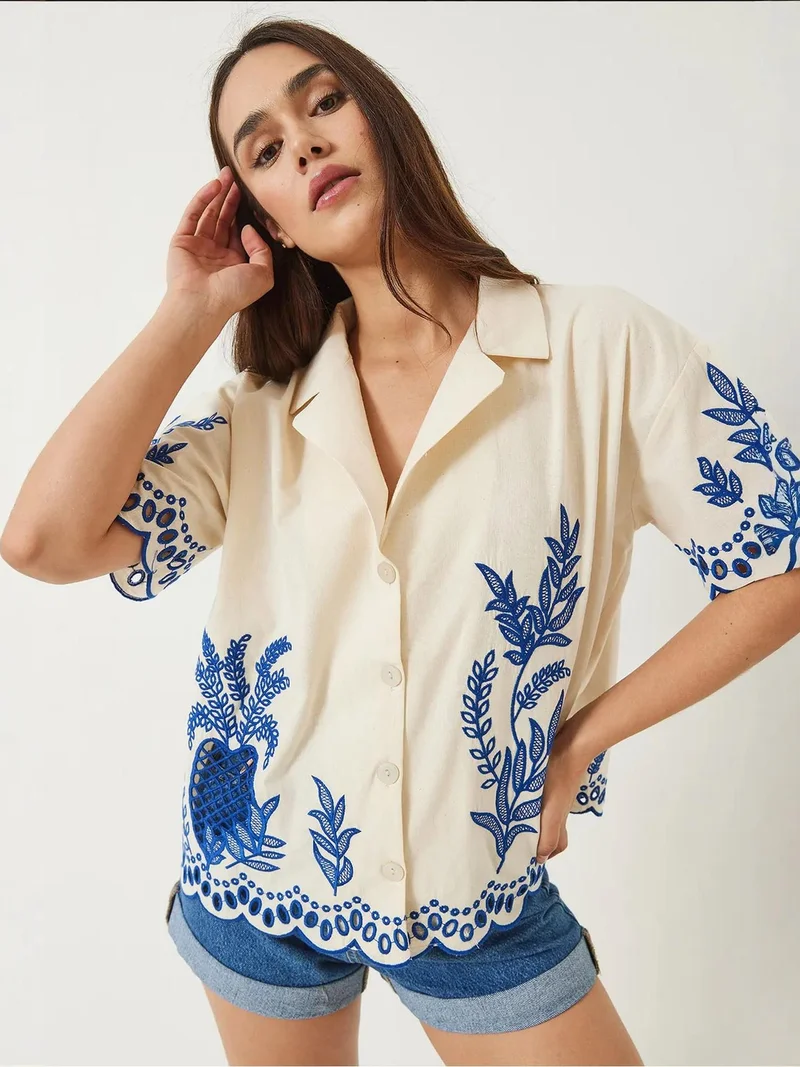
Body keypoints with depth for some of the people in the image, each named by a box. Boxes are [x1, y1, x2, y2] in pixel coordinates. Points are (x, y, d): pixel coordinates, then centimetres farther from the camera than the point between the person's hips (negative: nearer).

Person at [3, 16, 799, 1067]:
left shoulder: (604, 348, -13)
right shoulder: (261, 413, -5)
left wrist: (578, 741, -7)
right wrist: (192, 311, -13)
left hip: (479, 901, -2)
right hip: (254, 886, 3)